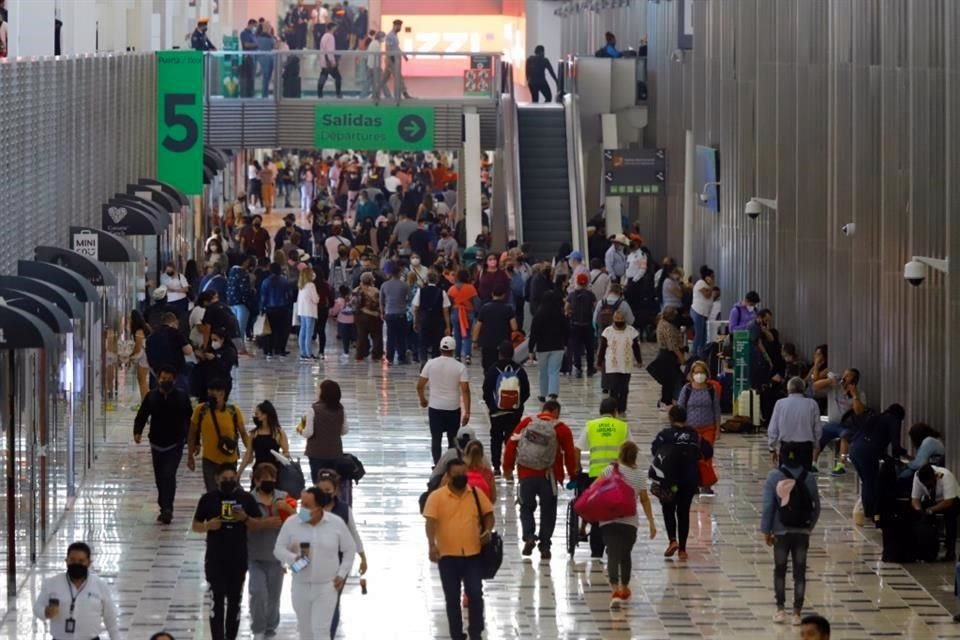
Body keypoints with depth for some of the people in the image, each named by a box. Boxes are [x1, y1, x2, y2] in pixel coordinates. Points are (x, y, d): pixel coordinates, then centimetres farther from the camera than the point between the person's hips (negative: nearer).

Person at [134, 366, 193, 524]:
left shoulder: (182, 398, -3)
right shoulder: (151, 397, 1)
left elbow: (190, 419, 5)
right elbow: (141, 416, 1)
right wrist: (137, 432, -16)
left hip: (175, 444, -3)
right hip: (157, 444, 3)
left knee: (169, 475, -16)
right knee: (159, 477, 10)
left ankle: (167, 508, -16)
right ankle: (165, 508, 24)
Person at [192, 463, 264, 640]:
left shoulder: (245, 498, 0)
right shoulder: (209, 498, -2)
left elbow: (258, 525, 4)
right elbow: (196, 526, 2)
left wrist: (245, 518, -16)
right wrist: (208, 526, -19)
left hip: (238, 559, 2)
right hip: (215, 560, -2)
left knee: (235, 602, 10)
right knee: (216, 602, -6)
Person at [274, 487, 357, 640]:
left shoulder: (337, 523, -7)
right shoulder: (291, 523, -6)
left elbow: (349, 549, 6)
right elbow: (278, 549, -2)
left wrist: (342, 574, -1)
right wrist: (293, 558, -22)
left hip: (327, 587, -2)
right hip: (301, 586, 2)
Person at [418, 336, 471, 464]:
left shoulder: (431, 364, -5)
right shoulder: (460, 367, -10)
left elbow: (420, 385, -1)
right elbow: (465, 390, -13)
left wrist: (422, 399, 18)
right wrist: (467, 412, -9)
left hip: (435, 407, 1)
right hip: (453, 409, -1)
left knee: (436, 439, 9)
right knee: (453, 439, 12)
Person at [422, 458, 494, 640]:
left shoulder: (476, 493, 4)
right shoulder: (437, 497, -6)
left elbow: (488, 514, 12)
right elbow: (431, 522, -14)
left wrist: (488, 531, -8)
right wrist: (432, 545, -29)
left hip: (473, 554, 1)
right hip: (448, 555, -1)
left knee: (475, 594, -3)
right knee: (452, 598, 6)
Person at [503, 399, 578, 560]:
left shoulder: (526, 422, 3)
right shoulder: (561, 429, -4)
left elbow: (511, 444, 3)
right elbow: (570, 454, -1)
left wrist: (508, 468, 11)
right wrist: (572, 475, 13)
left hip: (526, 474, 1)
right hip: (547, 476, -1)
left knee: (526, 508, 17)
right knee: (548, 511, 12)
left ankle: (529, 536, -6)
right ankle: (544, 545, 11)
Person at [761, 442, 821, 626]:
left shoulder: (774, 476, -10)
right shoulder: (809, 478, -4)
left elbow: (768, 506, -10)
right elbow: (816, 506, 1)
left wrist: (766, 530, -1)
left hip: (781, 531, -1)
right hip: (802, 532, 1)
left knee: (780, 570, 15)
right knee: (799, 572, 6)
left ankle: (780, 610, 15)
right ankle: (797, 613, 5)